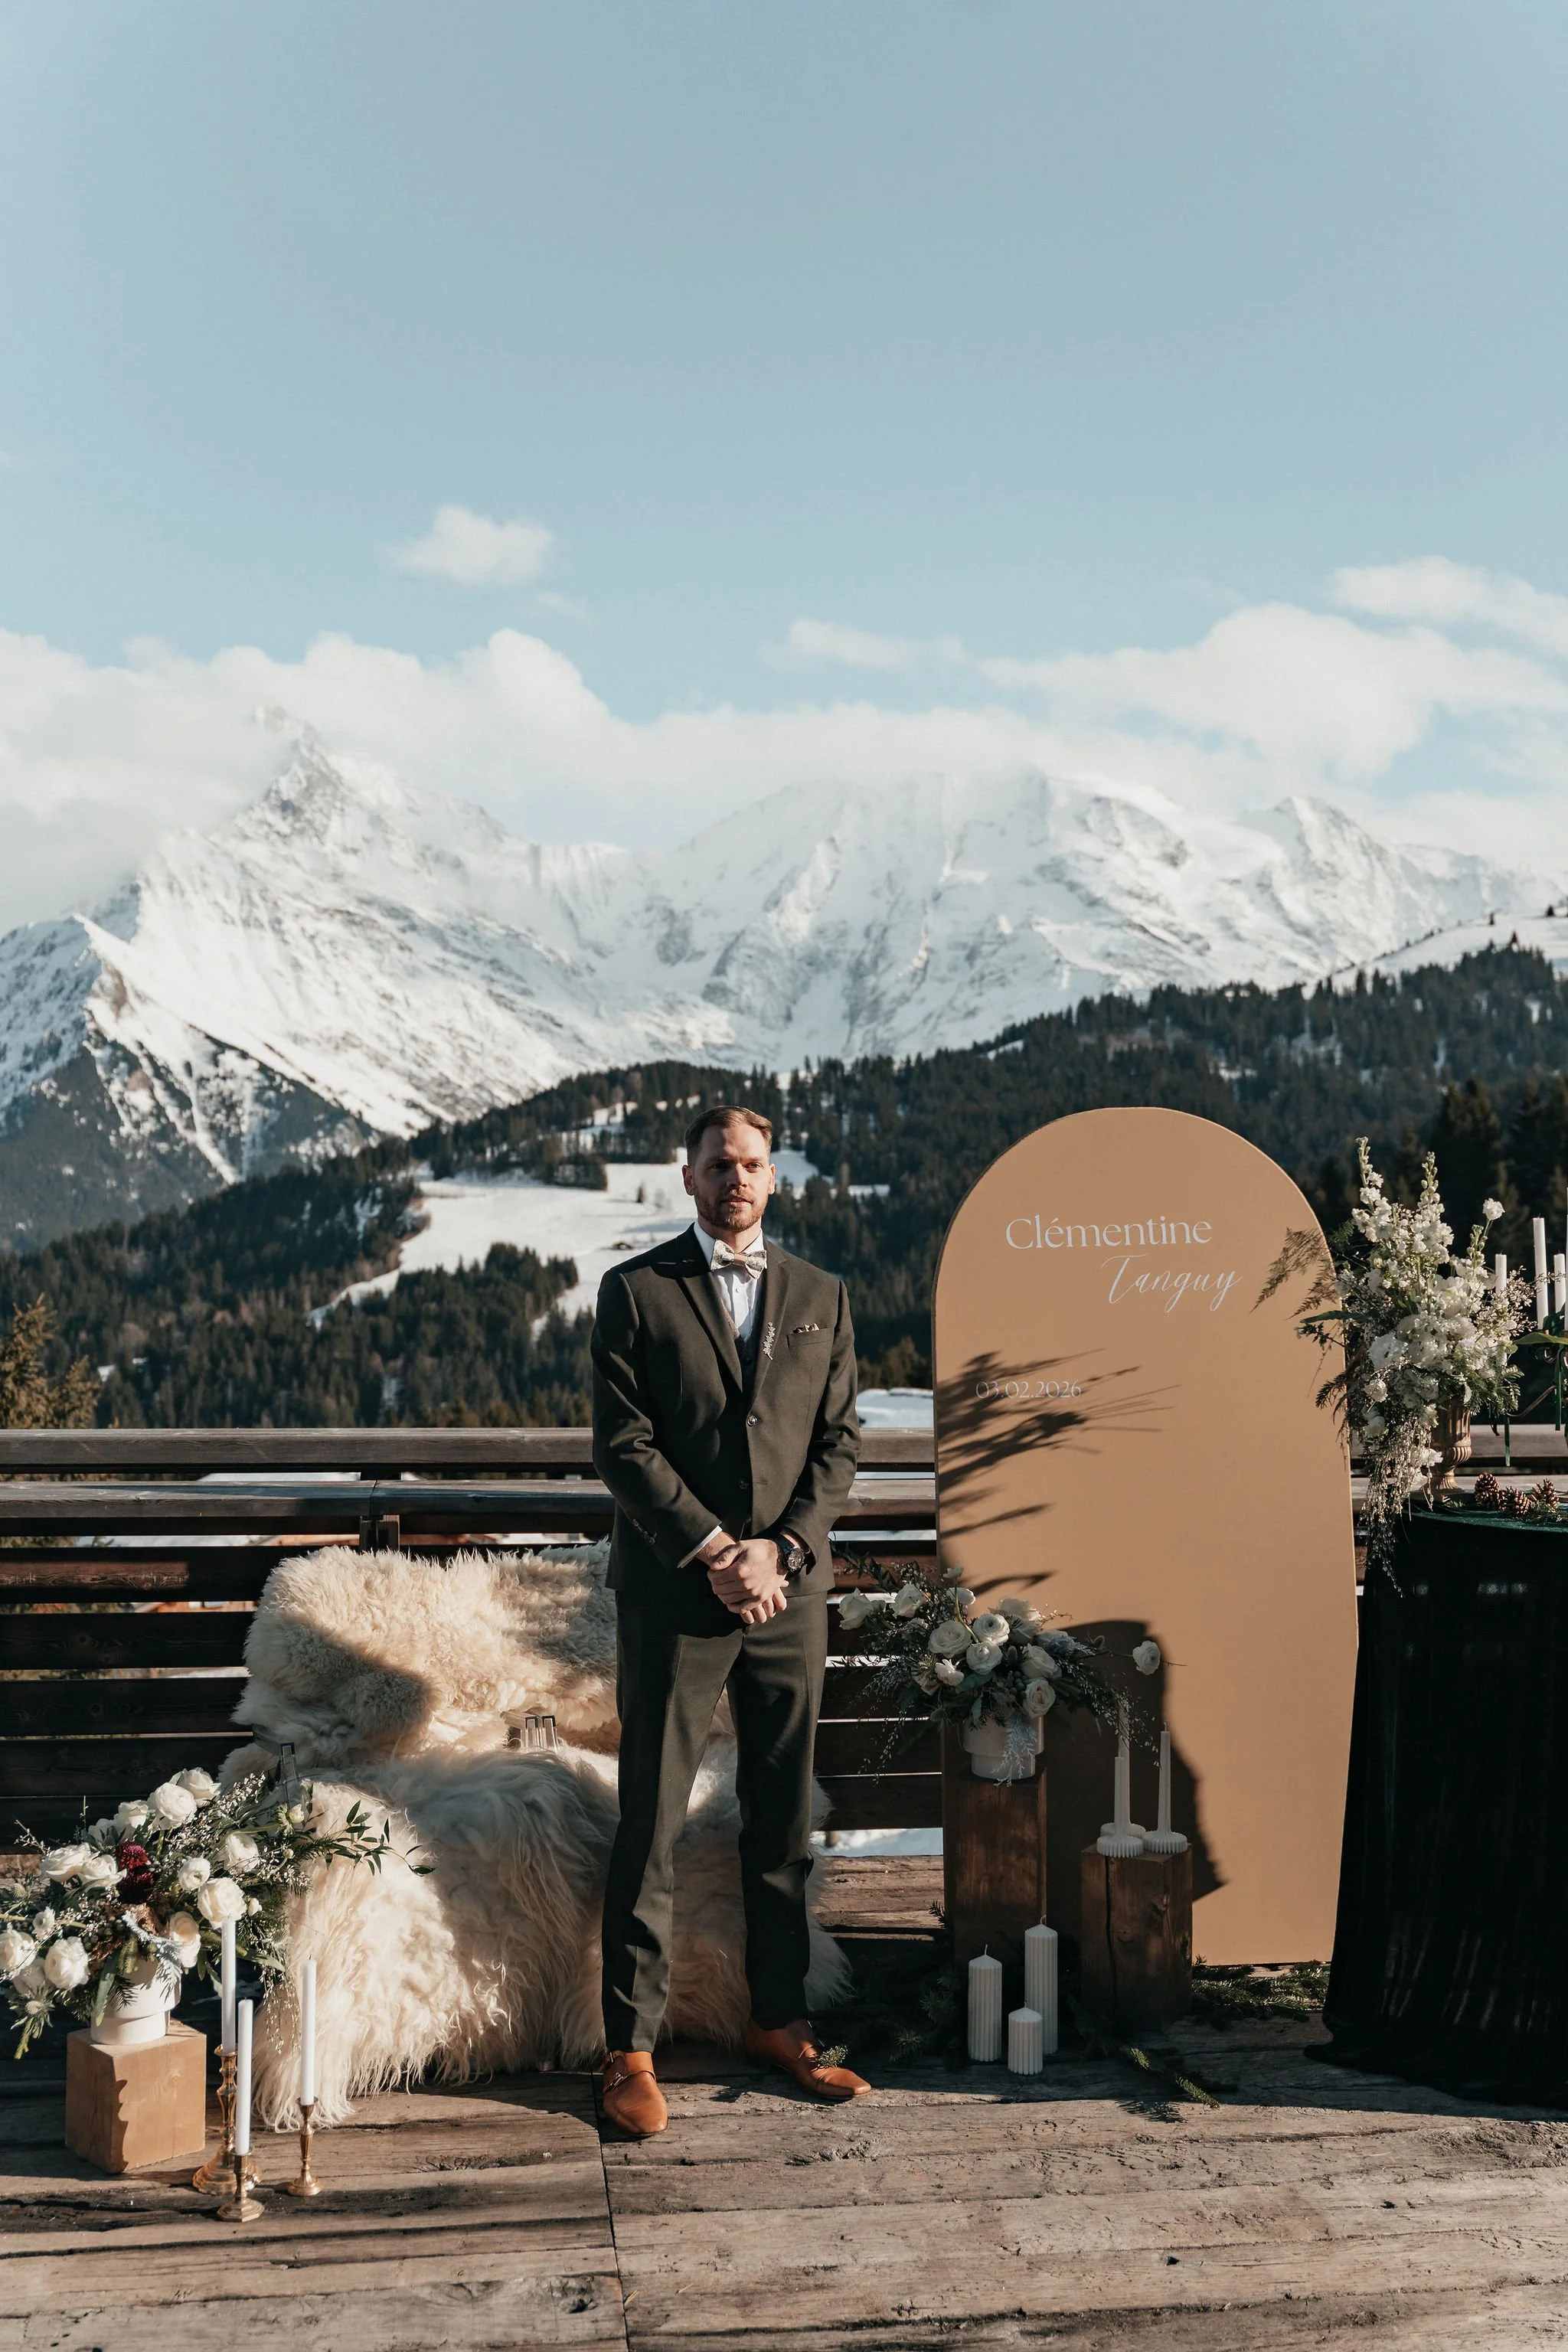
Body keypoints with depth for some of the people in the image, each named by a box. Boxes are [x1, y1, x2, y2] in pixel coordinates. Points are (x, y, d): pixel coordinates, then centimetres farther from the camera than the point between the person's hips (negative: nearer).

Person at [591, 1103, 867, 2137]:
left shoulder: (820, 1295, 10)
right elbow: (623, 1443, -6)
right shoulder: (637, 1290, 0)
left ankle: (779, 2019, 26)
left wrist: (781, 1550, -7)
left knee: (784, 1820, 12)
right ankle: (632, 2047, 12)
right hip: (673, 1591, -3)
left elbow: (840, 1439, 6)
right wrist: (713, 1551, -13)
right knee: (651, 1827, 1)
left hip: (790, 1589, 3)